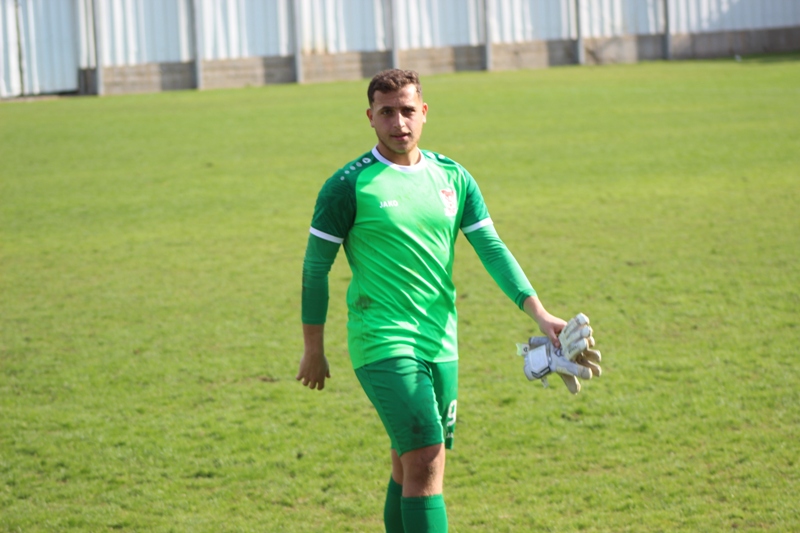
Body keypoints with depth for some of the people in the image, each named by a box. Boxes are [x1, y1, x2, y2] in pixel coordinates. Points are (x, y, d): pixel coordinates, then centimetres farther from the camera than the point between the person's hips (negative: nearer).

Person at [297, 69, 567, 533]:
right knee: (425, 459, -17)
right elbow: (316, 269, -1)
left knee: (410, 467, 11)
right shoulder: (350, 185, -6)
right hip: (382, 343, -5)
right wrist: (314, 351, 1)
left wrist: (538, 313, -6)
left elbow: (493, 249, 6)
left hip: (441, 344, 5)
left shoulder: (453, 178, 8)